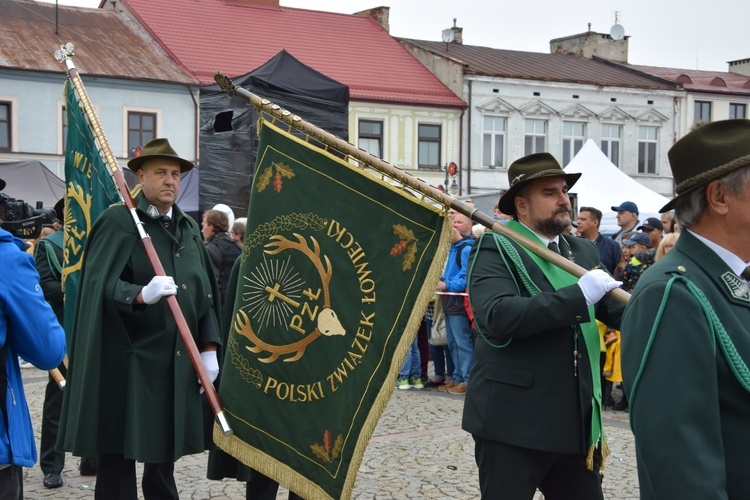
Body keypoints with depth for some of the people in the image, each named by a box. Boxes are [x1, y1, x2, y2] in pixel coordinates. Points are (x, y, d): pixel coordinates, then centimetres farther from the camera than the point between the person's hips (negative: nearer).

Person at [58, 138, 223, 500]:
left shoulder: (189, 228, 15)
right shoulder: (117, 221, -4)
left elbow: (206, 293, 16)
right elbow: (100, 284, -15)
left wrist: (209, 348, 8)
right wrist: (141, 294, -33)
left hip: (177, 362, 6)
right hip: (126, 361, -6)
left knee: (164, 456, 13)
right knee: (118, 456, -1)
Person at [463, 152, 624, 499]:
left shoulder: (584, 252, 14)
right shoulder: (496, 249, -9)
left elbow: (619, 310, 8)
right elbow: (496, 315, -25)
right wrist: (578, 295, -27)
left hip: (577, 424, 7)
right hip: (513, 423, -6)